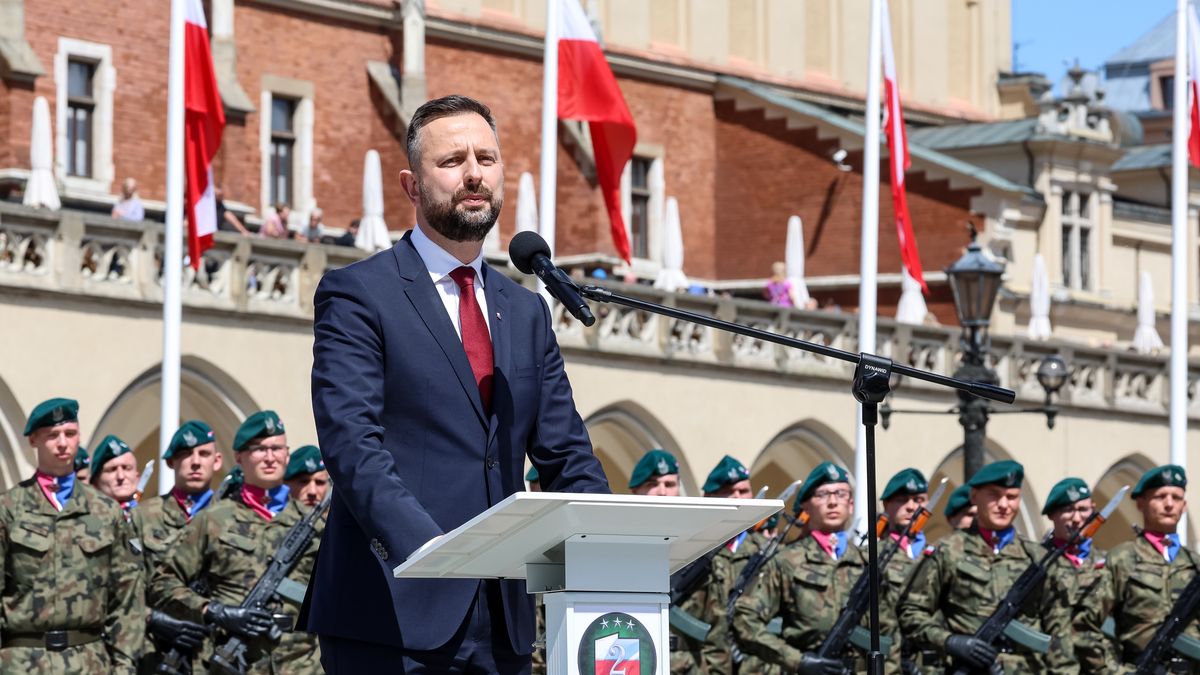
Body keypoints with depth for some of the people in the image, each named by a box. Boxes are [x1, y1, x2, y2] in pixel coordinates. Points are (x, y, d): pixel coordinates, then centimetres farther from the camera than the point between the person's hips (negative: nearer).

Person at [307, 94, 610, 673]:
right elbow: (352, 444, -13)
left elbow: (565, 456, 15)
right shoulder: (357, 295, 0)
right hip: (395, 616, -5)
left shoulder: (526, 313, 19)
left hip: (502, 624, 6)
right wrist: (434, 553, -27)